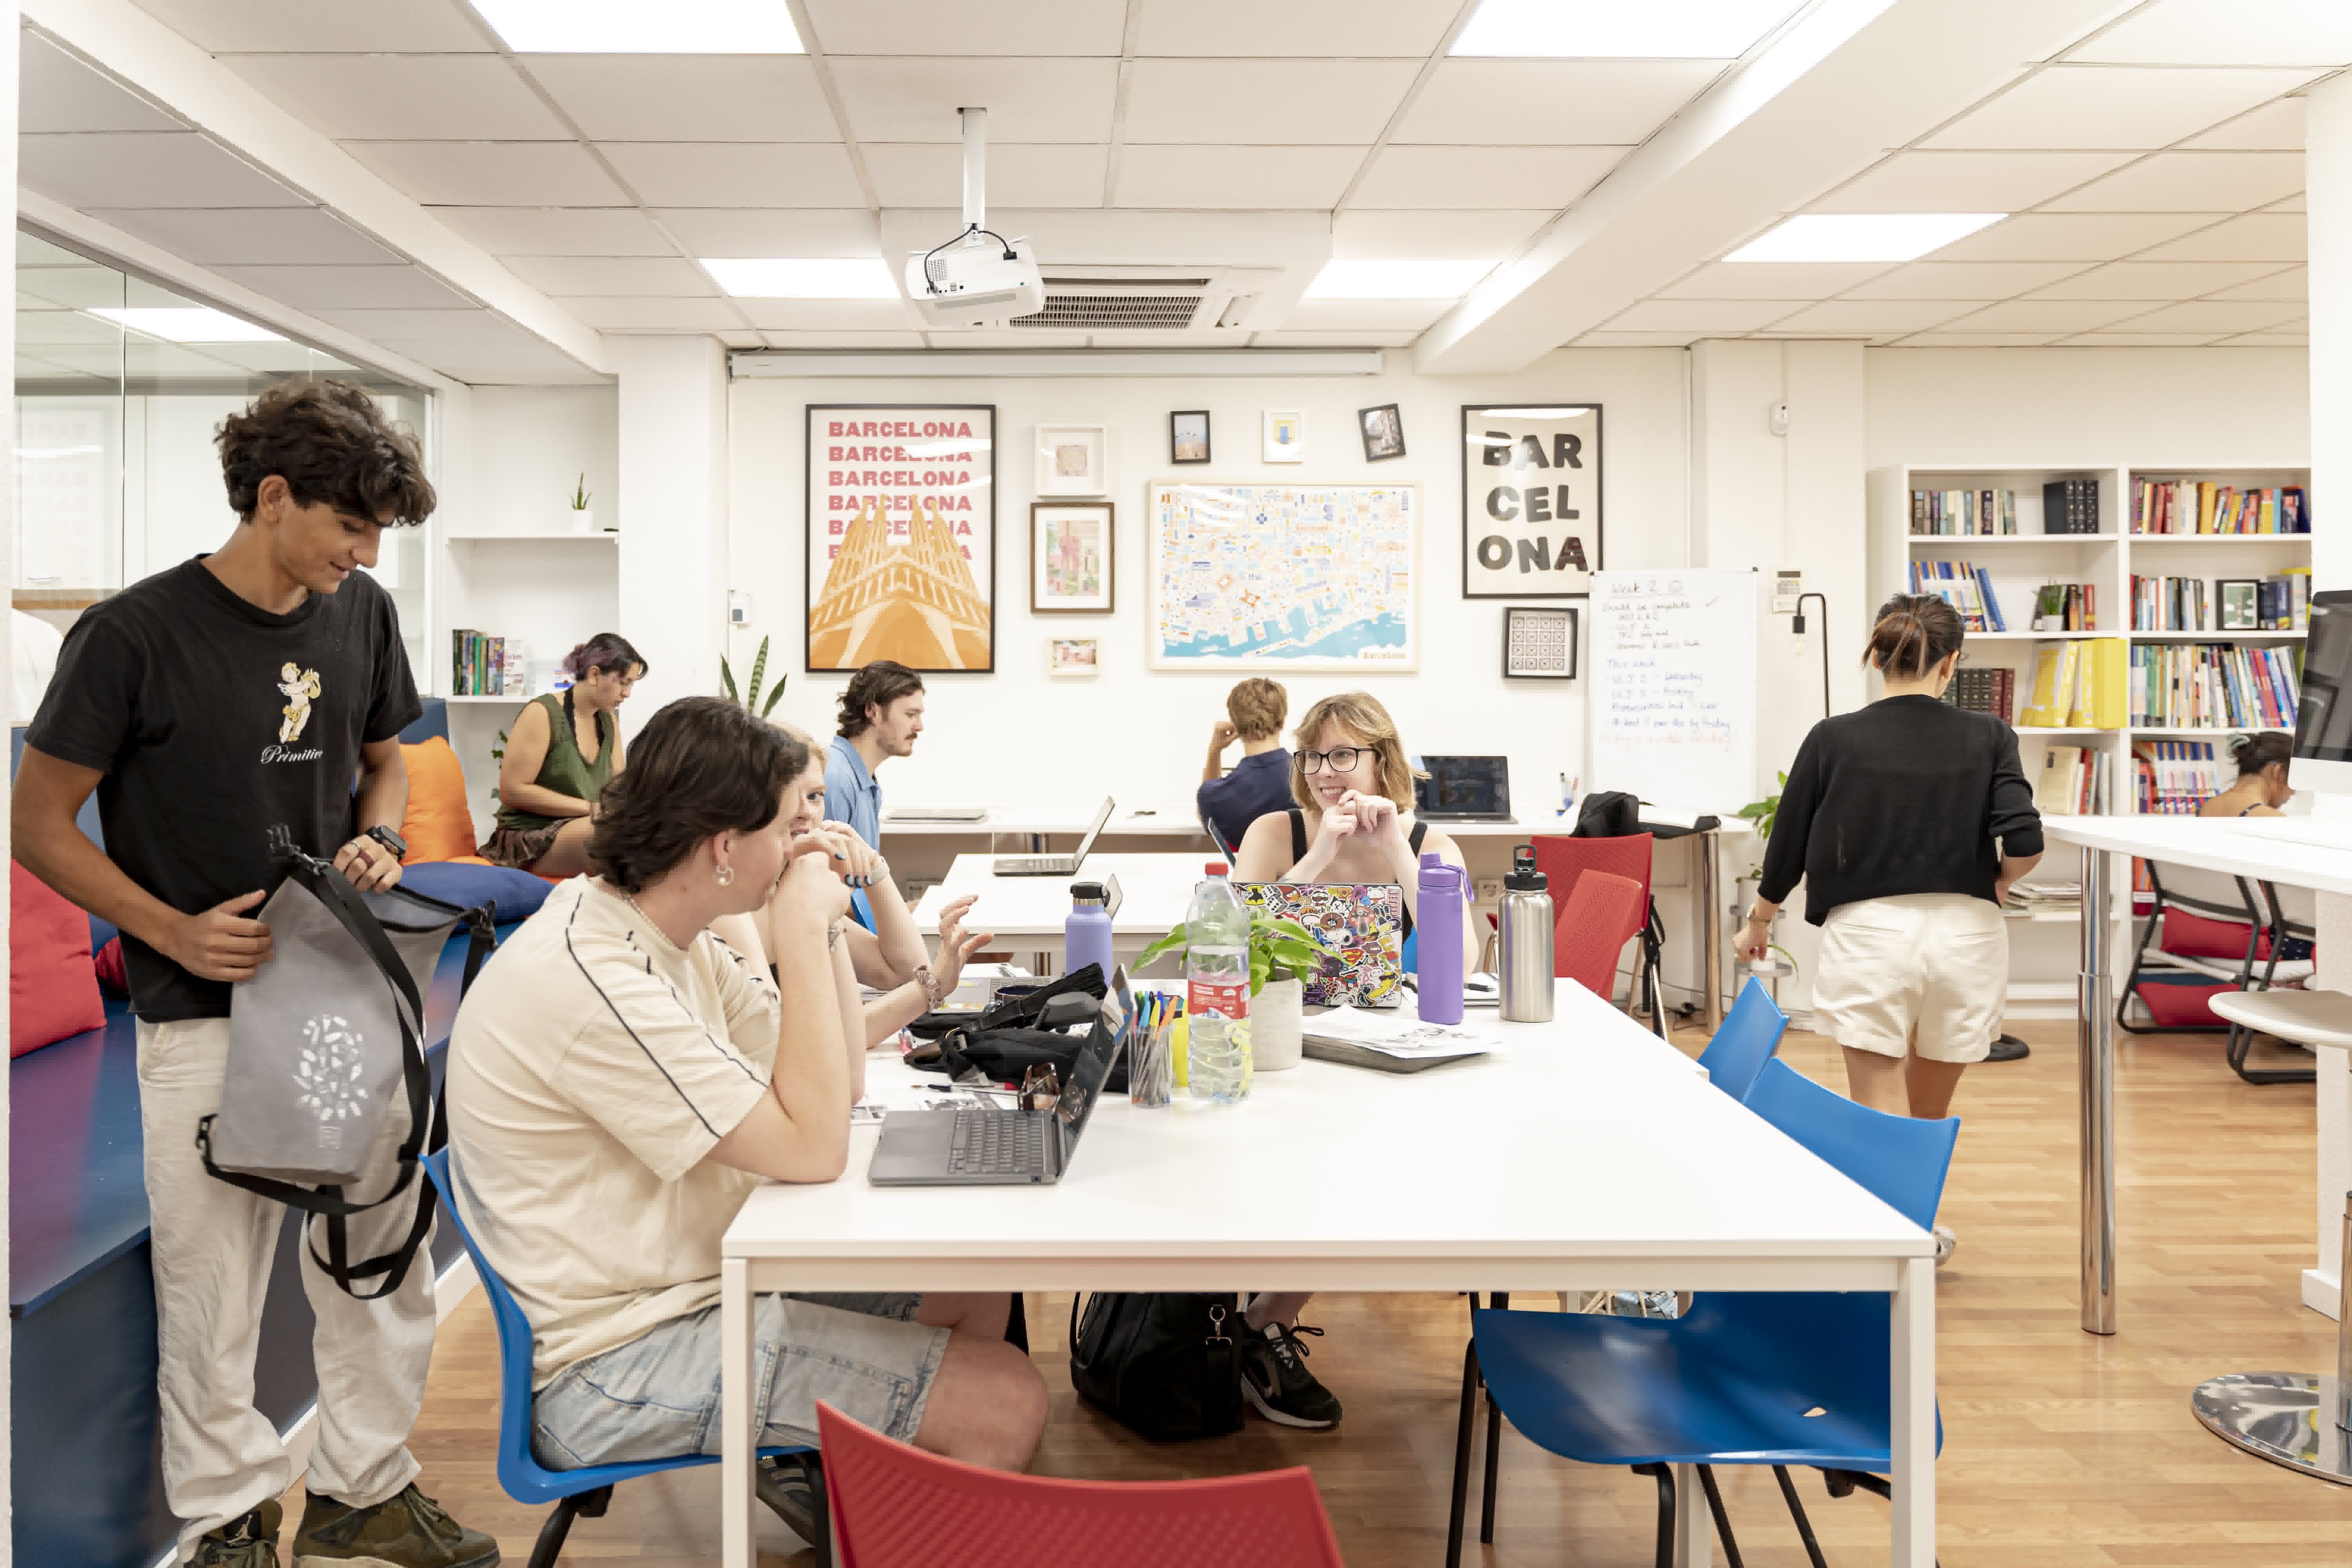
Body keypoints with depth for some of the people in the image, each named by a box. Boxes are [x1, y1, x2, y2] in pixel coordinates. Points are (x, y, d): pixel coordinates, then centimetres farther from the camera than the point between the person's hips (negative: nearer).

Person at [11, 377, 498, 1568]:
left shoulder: (361, 614, 3)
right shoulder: (135, 634, -12)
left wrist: (377, 842, -3)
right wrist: (178, 933, -16)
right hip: (204, 1015, -5)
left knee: (381, 1254, 12)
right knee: (213, 1281, 5)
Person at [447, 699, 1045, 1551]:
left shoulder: (665, 933, 3)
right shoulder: (588, 979, -26)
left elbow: (838, 1082, 7)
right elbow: (813, 1146, -26)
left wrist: (822, 920, -5)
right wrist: (801, 931, -22)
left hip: (701, 1279, 10)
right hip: (615, 1367, -10)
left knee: (981, 1299, 11)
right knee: (1006, 1405, -13)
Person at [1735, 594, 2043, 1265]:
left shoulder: (1834, 739, -3)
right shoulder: (1988, 738, -1)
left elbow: (1787, 850, 3)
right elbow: (2024, 843, -12)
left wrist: (1757, 923, 20)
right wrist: (1990, 887, 10)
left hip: (1869, 933, -3)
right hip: (1965, 935, 3)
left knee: (1883, 1118, 3)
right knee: (1930, 1112, 23)